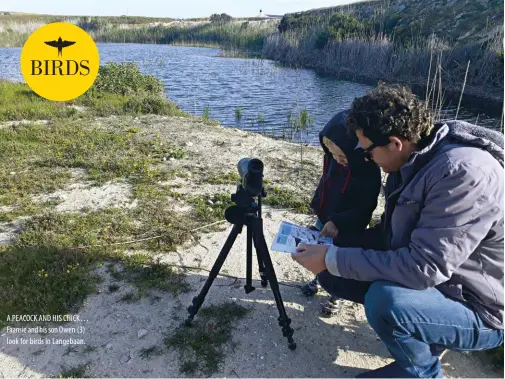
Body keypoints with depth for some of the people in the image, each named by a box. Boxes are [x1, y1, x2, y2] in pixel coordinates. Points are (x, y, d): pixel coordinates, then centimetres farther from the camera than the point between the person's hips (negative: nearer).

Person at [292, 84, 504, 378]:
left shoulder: (464, 172, -30)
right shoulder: (414, 159, -2)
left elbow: (424, 268, -34)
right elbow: (392, 232, 10)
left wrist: (333, 259, -28)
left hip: (478, 308, -8)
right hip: (434, 278, 8)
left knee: (385, 301, -36)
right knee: (332, 274, 2)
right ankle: (426, 337, 13)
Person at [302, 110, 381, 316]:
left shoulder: (369, 173, -29)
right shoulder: (332, 159, -10)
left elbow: (364, 209, -26)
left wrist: (339, 223, -34)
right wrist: (316, 205, 16)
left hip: (349, 229, -6)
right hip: (325, 219, 6)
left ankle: (335, 296, 34)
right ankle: (318, 279, 48)